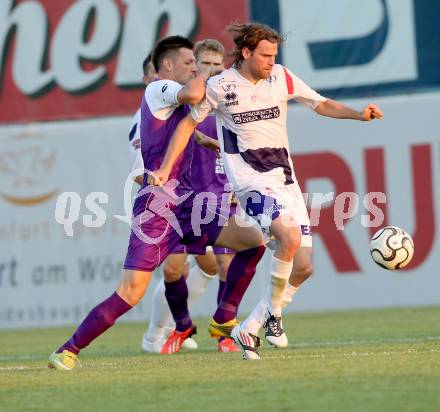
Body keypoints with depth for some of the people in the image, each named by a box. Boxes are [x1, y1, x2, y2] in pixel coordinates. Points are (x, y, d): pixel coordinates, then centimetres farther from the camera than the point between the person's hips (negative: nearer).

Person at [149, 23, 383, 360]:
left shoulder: (281, 78, 5)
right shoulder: (220, 87, -4)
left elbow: (321, 104, 12)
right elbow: (189, 123, 7)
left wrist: (358, 114, -6)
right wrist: (165, 169, 4)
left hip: (286, 180, 6)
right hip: (251, 181, -5)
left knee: (303, 263, -2)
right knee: (290, 237, -30)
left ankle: (250, 328, 12)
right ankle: (273, 314, -11)